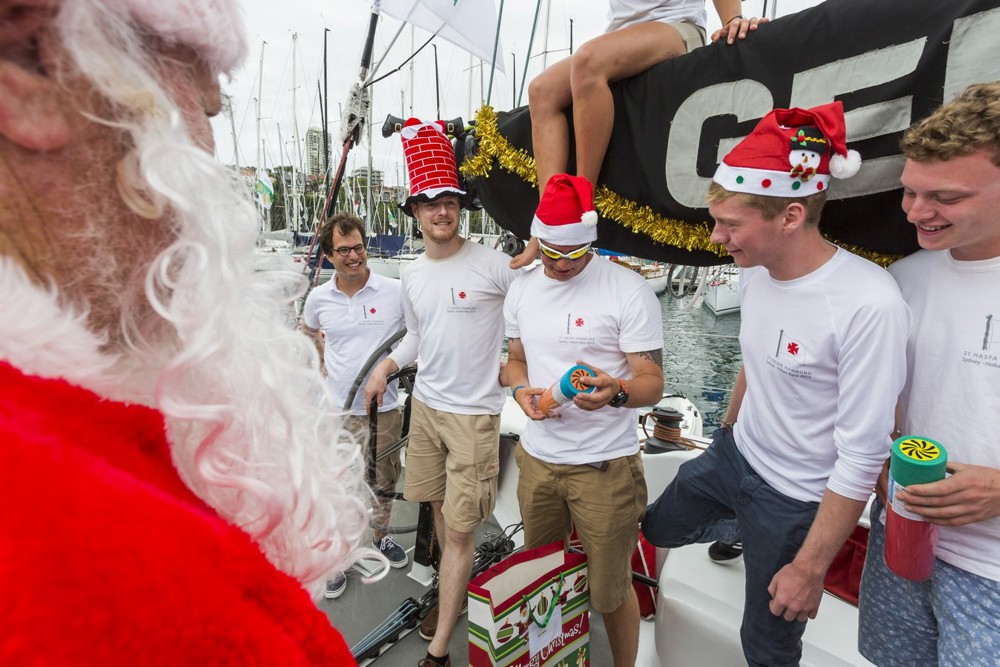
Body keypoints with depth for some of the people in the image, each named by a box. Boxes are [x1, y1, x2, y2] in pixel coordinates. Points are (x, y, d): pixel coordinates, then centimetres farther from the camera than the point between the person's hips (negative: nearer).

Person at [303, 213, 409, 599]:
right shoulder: (318, 298, -1)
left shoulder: (395, 291, -10)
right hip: (337, 411, 1)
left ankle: (380, 536, 45)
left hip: (384, 408, -1)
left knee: (384, 483, 19)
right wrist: (325, 362, 12)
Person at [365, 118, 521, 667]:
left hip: (474, 412, -6)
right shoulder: (411, 276, 7)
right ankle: (454, 592, 43)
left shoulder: (492, 264, -12)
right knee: (438, 505, 19)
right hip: (424, 405, 6)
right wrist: (386, 366, 6)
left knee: (460, 529, 0)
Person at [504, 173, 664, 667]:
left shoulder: (629, 291, -14)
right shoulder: (521, 291, 3)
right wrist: (521, 390, -8)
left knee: (610, 590, 12)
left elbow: (653, 383, -12)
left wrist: (615, 393, -34)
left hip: (605, 464, -5)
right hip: (536, 458, 6)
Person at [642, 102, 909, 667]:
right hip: (732, 454, 7)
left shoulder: (870, 305, -31)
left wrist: (811, 568, -16)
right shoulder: (756, 271, -9)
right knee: (658, 529, 27)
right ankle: (742, 533, 52)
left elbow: (862, 459, -24)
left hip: (794, 498, -6)